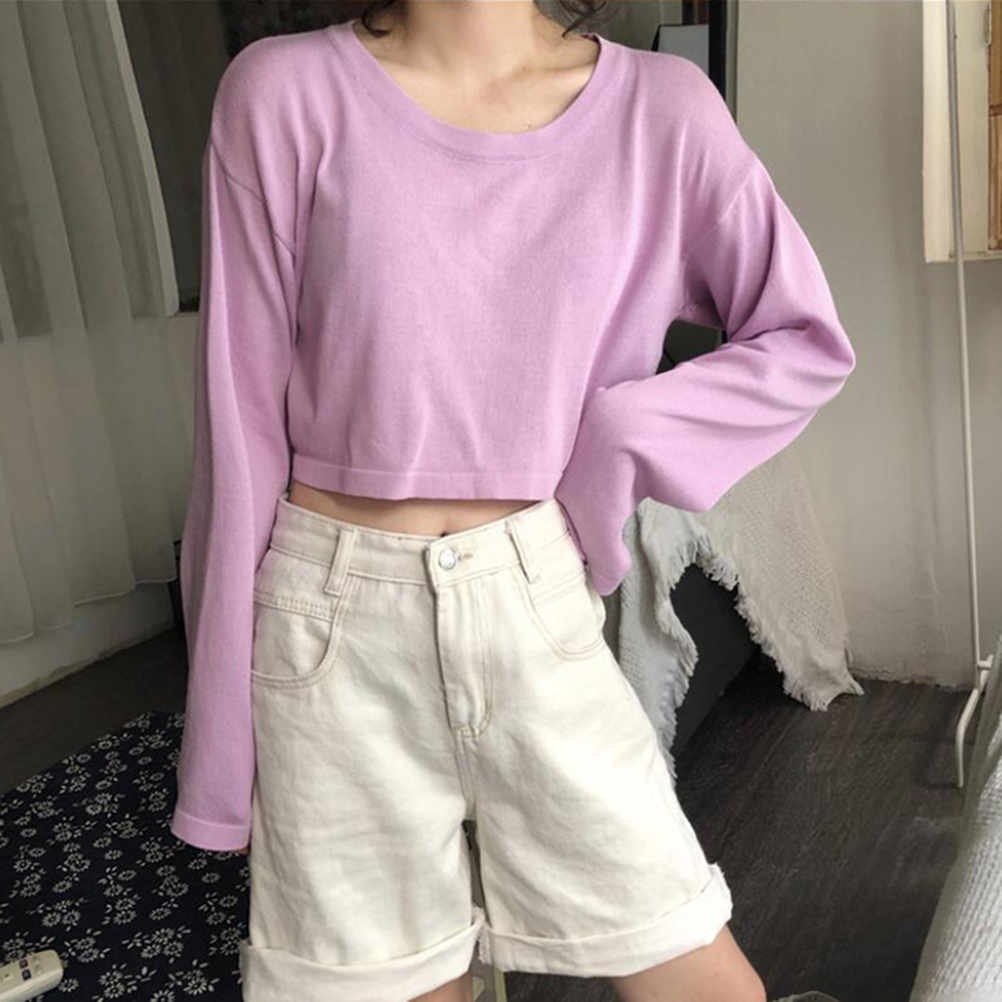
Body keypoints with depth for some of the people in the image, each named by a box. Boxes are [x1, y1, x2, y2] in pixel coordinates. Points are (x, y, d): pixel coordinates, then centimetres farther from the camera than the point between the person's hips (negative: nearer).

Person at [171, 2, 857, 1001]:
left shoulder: (661, 106, -2)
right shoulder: (286, 93, -6)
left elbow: (807, 341, 6)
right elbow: (242, 417, -4)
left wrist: (606, 448, -7)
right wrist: (220, 718, 0)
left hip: (536, 611, 2)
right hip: (337, 619, -1)